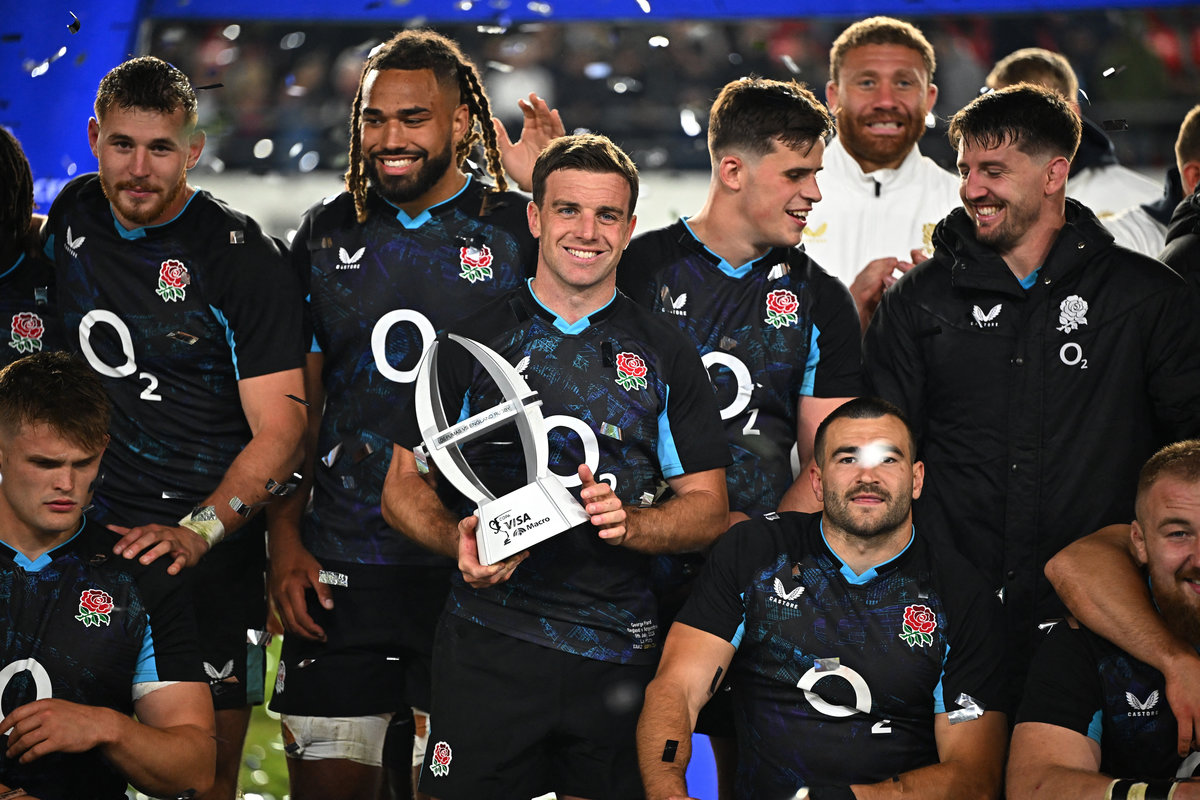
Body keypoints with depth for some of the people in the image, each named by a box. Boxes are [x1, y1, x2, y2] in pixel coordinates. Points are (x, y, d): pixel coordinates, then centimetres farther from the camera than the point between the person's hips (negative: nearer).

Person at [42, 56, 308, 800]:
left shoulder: (247, 260, -12)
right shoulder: (74, 215, 5)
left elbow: (279, 431, -15)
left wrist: (196, 533, -27)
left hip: (211, 551, -4)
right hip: (88, 539, 5)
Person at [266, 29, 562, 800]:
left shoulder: (519, 230, 1)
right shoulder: (329, 234, 9)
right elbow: (295, 403, 12)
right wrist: (285, 540, 4)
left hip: (475, 564, -2)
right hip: (341, 568, 2)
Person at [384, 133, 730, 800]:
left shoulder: (665, 355, 8)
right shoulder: (474, 341, 5)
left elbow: (709, 508, 7)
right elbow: (405, 485, 8)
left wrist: (629, 522, -13)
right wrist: (459, 539, -13)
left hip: (619, 648, 1)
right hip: (489, 643, -1)